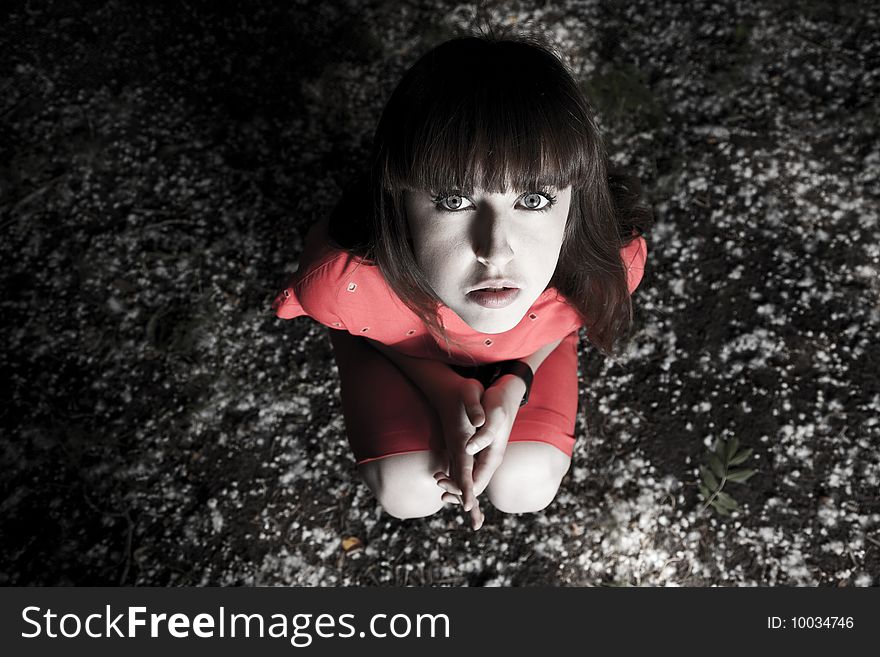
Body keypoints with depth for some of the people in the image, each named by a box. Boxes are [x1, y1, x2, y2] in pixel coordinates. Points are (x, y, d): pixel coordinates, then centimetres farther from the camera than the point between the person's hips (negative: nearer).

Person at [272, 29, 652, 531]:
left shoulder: (611, 260, -38)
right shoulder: (346, 278, -44)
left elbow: (565, 315, -11)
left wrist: (512, 386, -25)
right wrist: (445, 392, -26)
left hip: (525, 349, 2)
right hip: (402, 347, -1)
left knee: (525, 488, -8)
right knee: (409, 493, -13)